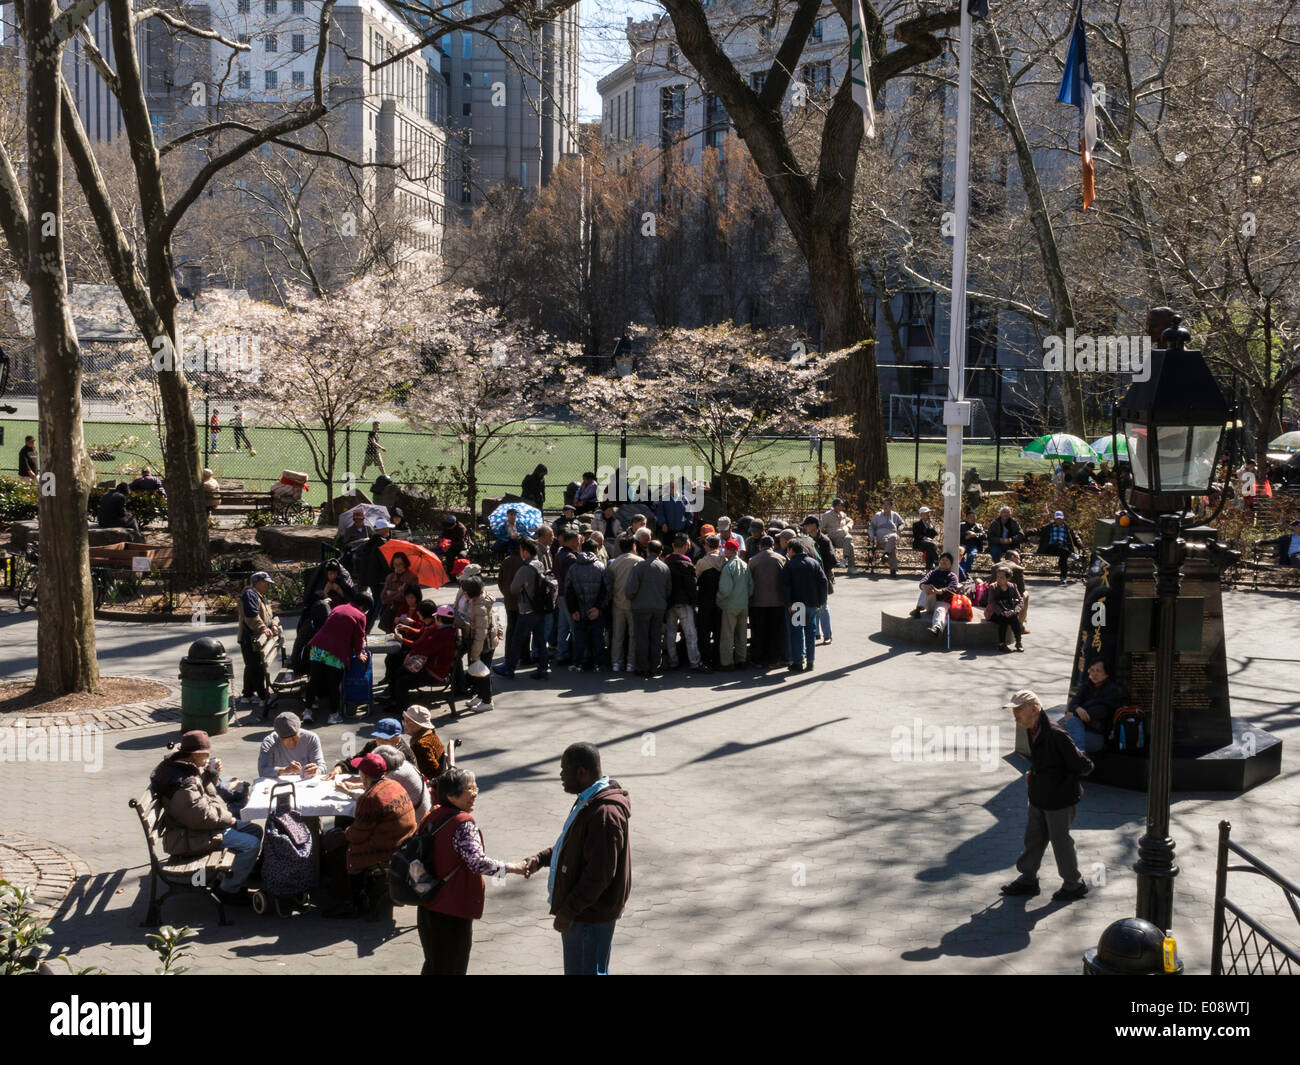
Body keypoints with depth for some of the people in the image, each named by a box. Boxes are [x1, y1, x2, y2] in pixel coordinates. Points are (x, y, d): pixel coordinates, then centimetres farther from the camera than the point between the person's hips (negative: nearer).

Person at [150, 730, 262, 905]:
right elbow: (202, 816, -28)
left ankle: (244, 873, 26)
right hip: (191, 839, -11)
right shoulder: (182, 784, -29)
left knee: (255, 831, 13)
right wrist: (228, 819, -13)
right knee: (251, 844, -18)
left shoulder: (190, 769, 4)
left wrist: (212, 774, 1)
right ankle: (229, 889, -3)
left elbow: (204, 789, 21)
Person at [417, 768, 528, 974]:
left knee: (433, 966, 21)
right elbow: (479, 863, -27)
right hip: (452, 911, -8)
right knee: (452, 968, 4)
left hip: (428, 906, 8)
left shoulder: (433, 817, 6)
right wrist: (513, 867, -16)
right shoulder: (463, 824, -20)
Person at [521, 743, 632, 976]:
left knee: (585, 971, -3)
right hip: (581, 909, 11)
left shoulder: (605, 813, -25)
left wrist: (569, 910, -23)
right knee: (575, 969, 20)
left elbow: (600, 873, -27)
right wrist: (540, 859, 9)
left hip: (591, 915, -11)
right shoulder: (588, 801, 10)